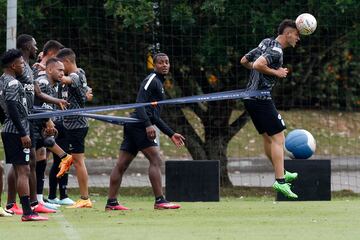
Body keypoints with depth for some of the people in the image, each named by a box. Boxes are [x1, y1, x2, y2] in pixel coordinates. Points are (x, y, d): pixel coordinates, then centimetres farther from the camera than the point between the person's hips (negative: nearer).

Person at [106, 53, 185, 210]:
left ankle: (111, 202, 7)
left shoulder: (159, 83, 26)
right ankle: (159, 201, -15)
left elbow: (154, 116, 31)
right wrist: (148, 125, -27)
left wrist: (171, 134, 29)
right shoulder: (151, 80, -5)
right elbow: (140, 103, -17)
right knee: (155, 160, -12)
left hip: (132, 126, 10)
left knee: (121, 164, 7)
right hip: (139, 125, -10)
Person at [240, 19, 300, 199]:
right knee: (278, 138, -9)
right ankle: (280, 181, -14)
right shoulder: (276, 51, -15)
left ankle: (281, 173, 32)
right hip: (261, 100, -10)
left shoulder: (266, 43, 14)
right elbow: (258, 64, -29)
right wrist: (276, 72, -15)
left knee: (268, 137, 20)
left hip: (250, 97, 10)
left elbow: (244, 61, 21)